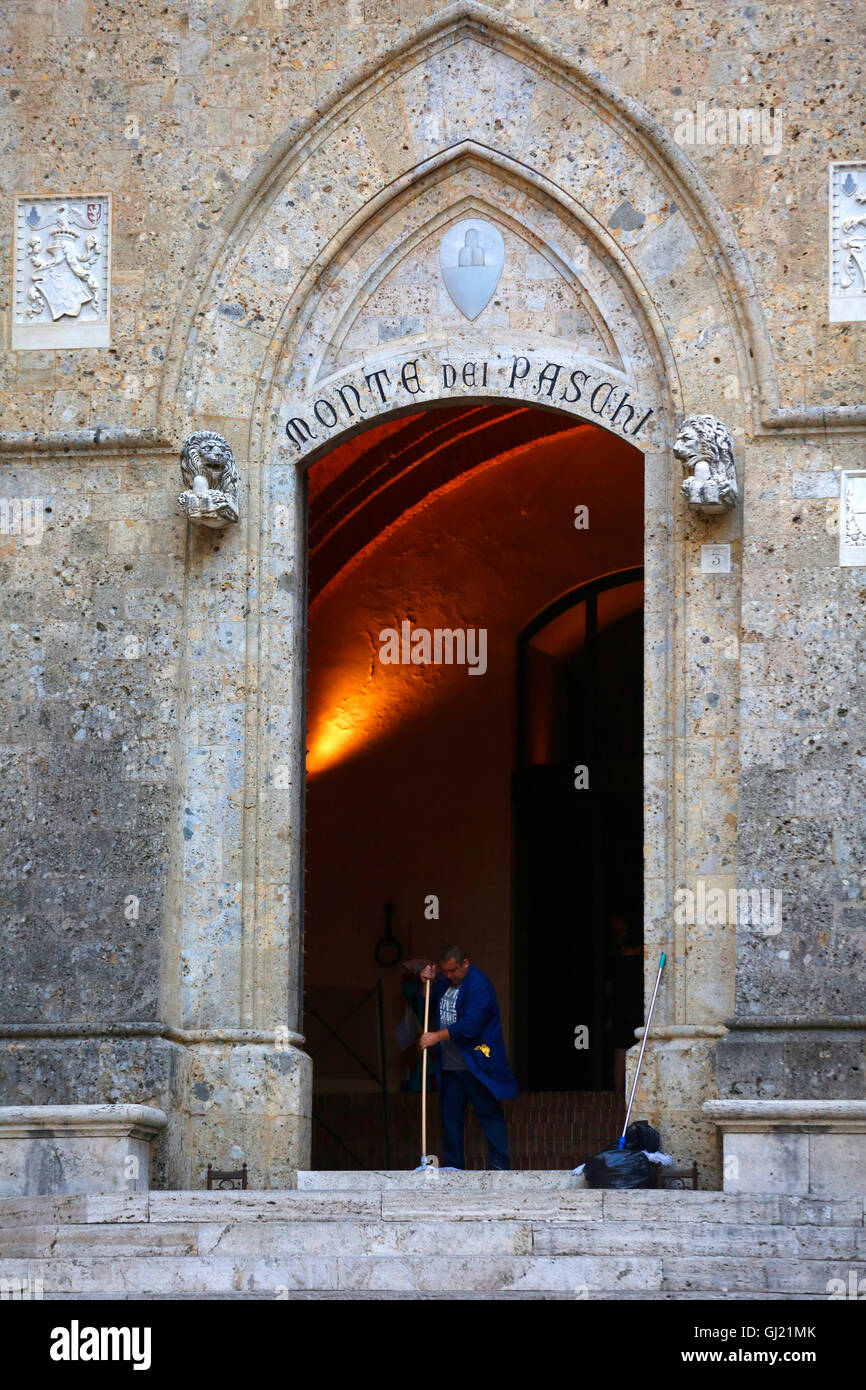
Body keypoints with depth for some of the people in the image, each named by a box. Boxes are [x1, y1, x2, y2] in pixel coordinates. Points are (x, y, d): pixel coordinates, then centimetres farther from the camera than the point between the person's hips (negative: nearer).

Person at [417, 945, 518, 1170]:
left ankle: (499, 1166, -1)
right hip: (449, 1065, 8)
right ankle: (452, 1167, 13)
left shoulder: (479, 985, -13)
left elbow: (469, 1025, -21)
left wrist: (437, 1036, -18)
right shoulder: (445, 982, 13)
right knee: (450, 1118, 8)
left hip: (476, 1065, -7)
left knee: (490, 1115, -3)